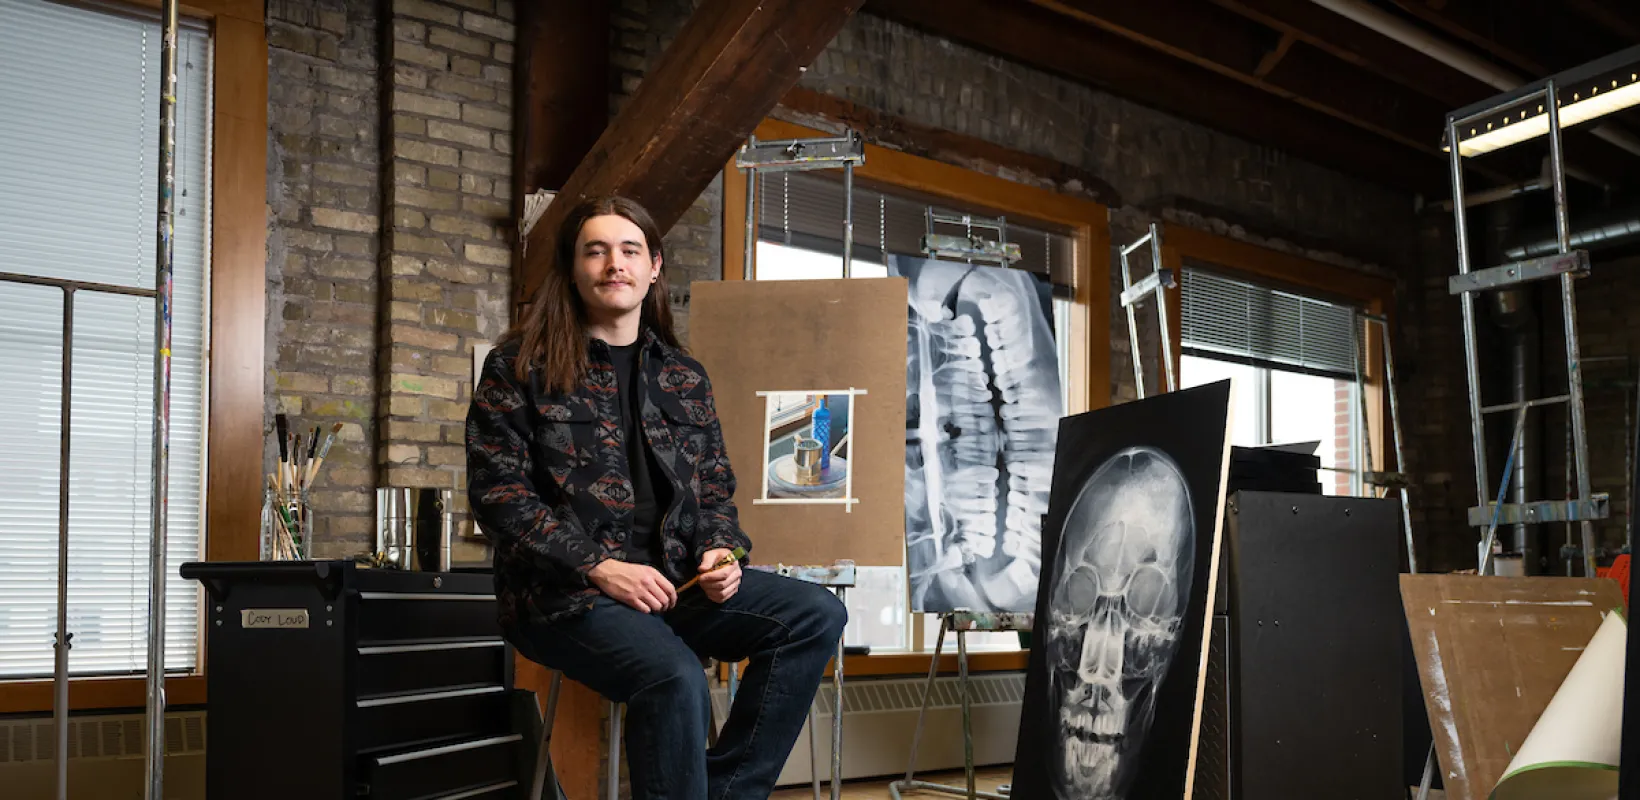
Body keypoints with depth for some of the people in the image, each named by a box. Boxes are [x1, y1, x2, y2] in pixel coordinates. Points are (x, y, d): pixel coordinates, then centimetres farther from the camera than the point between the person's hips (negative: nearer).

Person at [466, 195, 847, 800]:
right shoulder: (520, 366, 3)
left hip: (675, 580, 5)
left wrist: (720, 550, -4)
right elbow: (499, 494, -5)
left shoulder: (684, 377, 17)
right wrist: (598, 567, -16)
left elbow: (715, 489, 20)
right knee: (676, 677, -34)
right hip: (565, 593, -5)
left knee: (817, 615, -16)